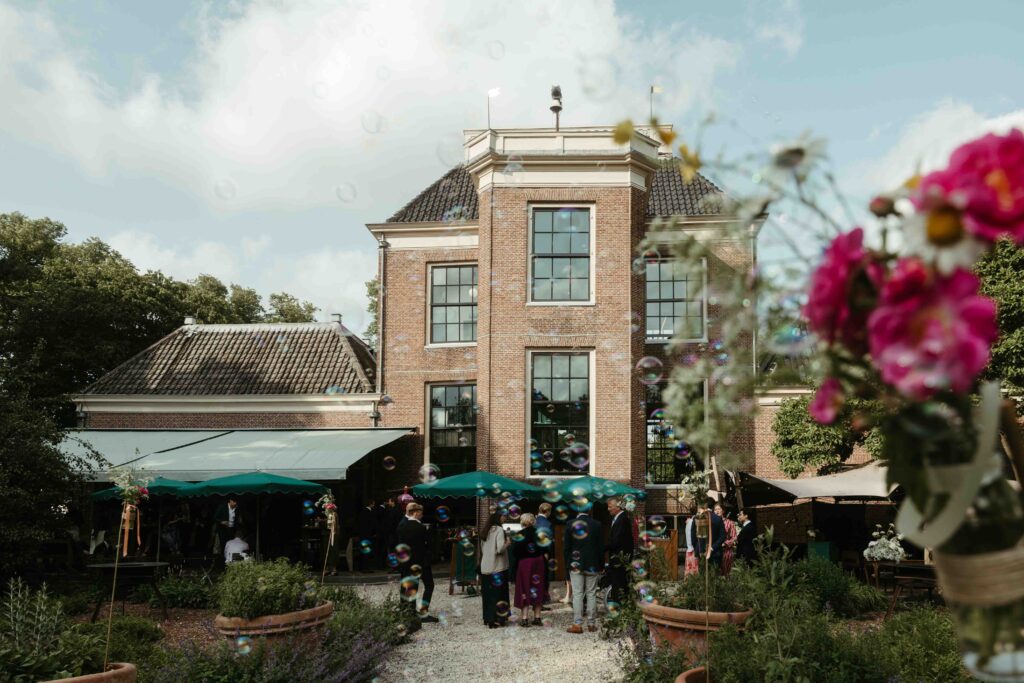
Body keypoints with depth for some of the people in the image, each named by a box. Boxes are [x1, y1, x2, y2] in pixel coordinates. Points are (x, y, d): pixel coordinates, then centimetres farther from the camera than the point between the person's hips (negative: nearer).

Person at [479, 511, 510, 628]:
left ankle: (488, 618, 19)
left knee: (488, 594, 14)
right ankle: (497, 620, -1)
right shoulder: (499, 530, -11)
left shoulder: (486, 532, 10)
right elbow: (500, 548, -22)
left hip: (485, 568, 7)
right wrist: (507, 543, -4)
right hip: (498, 567, -7)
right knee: (498, 594, 0)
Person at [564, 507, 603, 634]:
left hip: (575, 565, 0)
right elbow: (600, 547, -1)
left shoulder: (570, 525, -4)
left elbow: (567, 547, 0)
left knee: (577, 594, 1)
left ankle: (577, 624, -1)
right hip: (592, 565, 0)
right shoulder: (596, 524, -5)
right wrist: (601, 564, 8)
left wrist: (567, 564, 8)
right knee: (591, 594, 6)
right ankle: (591, 624, 9)